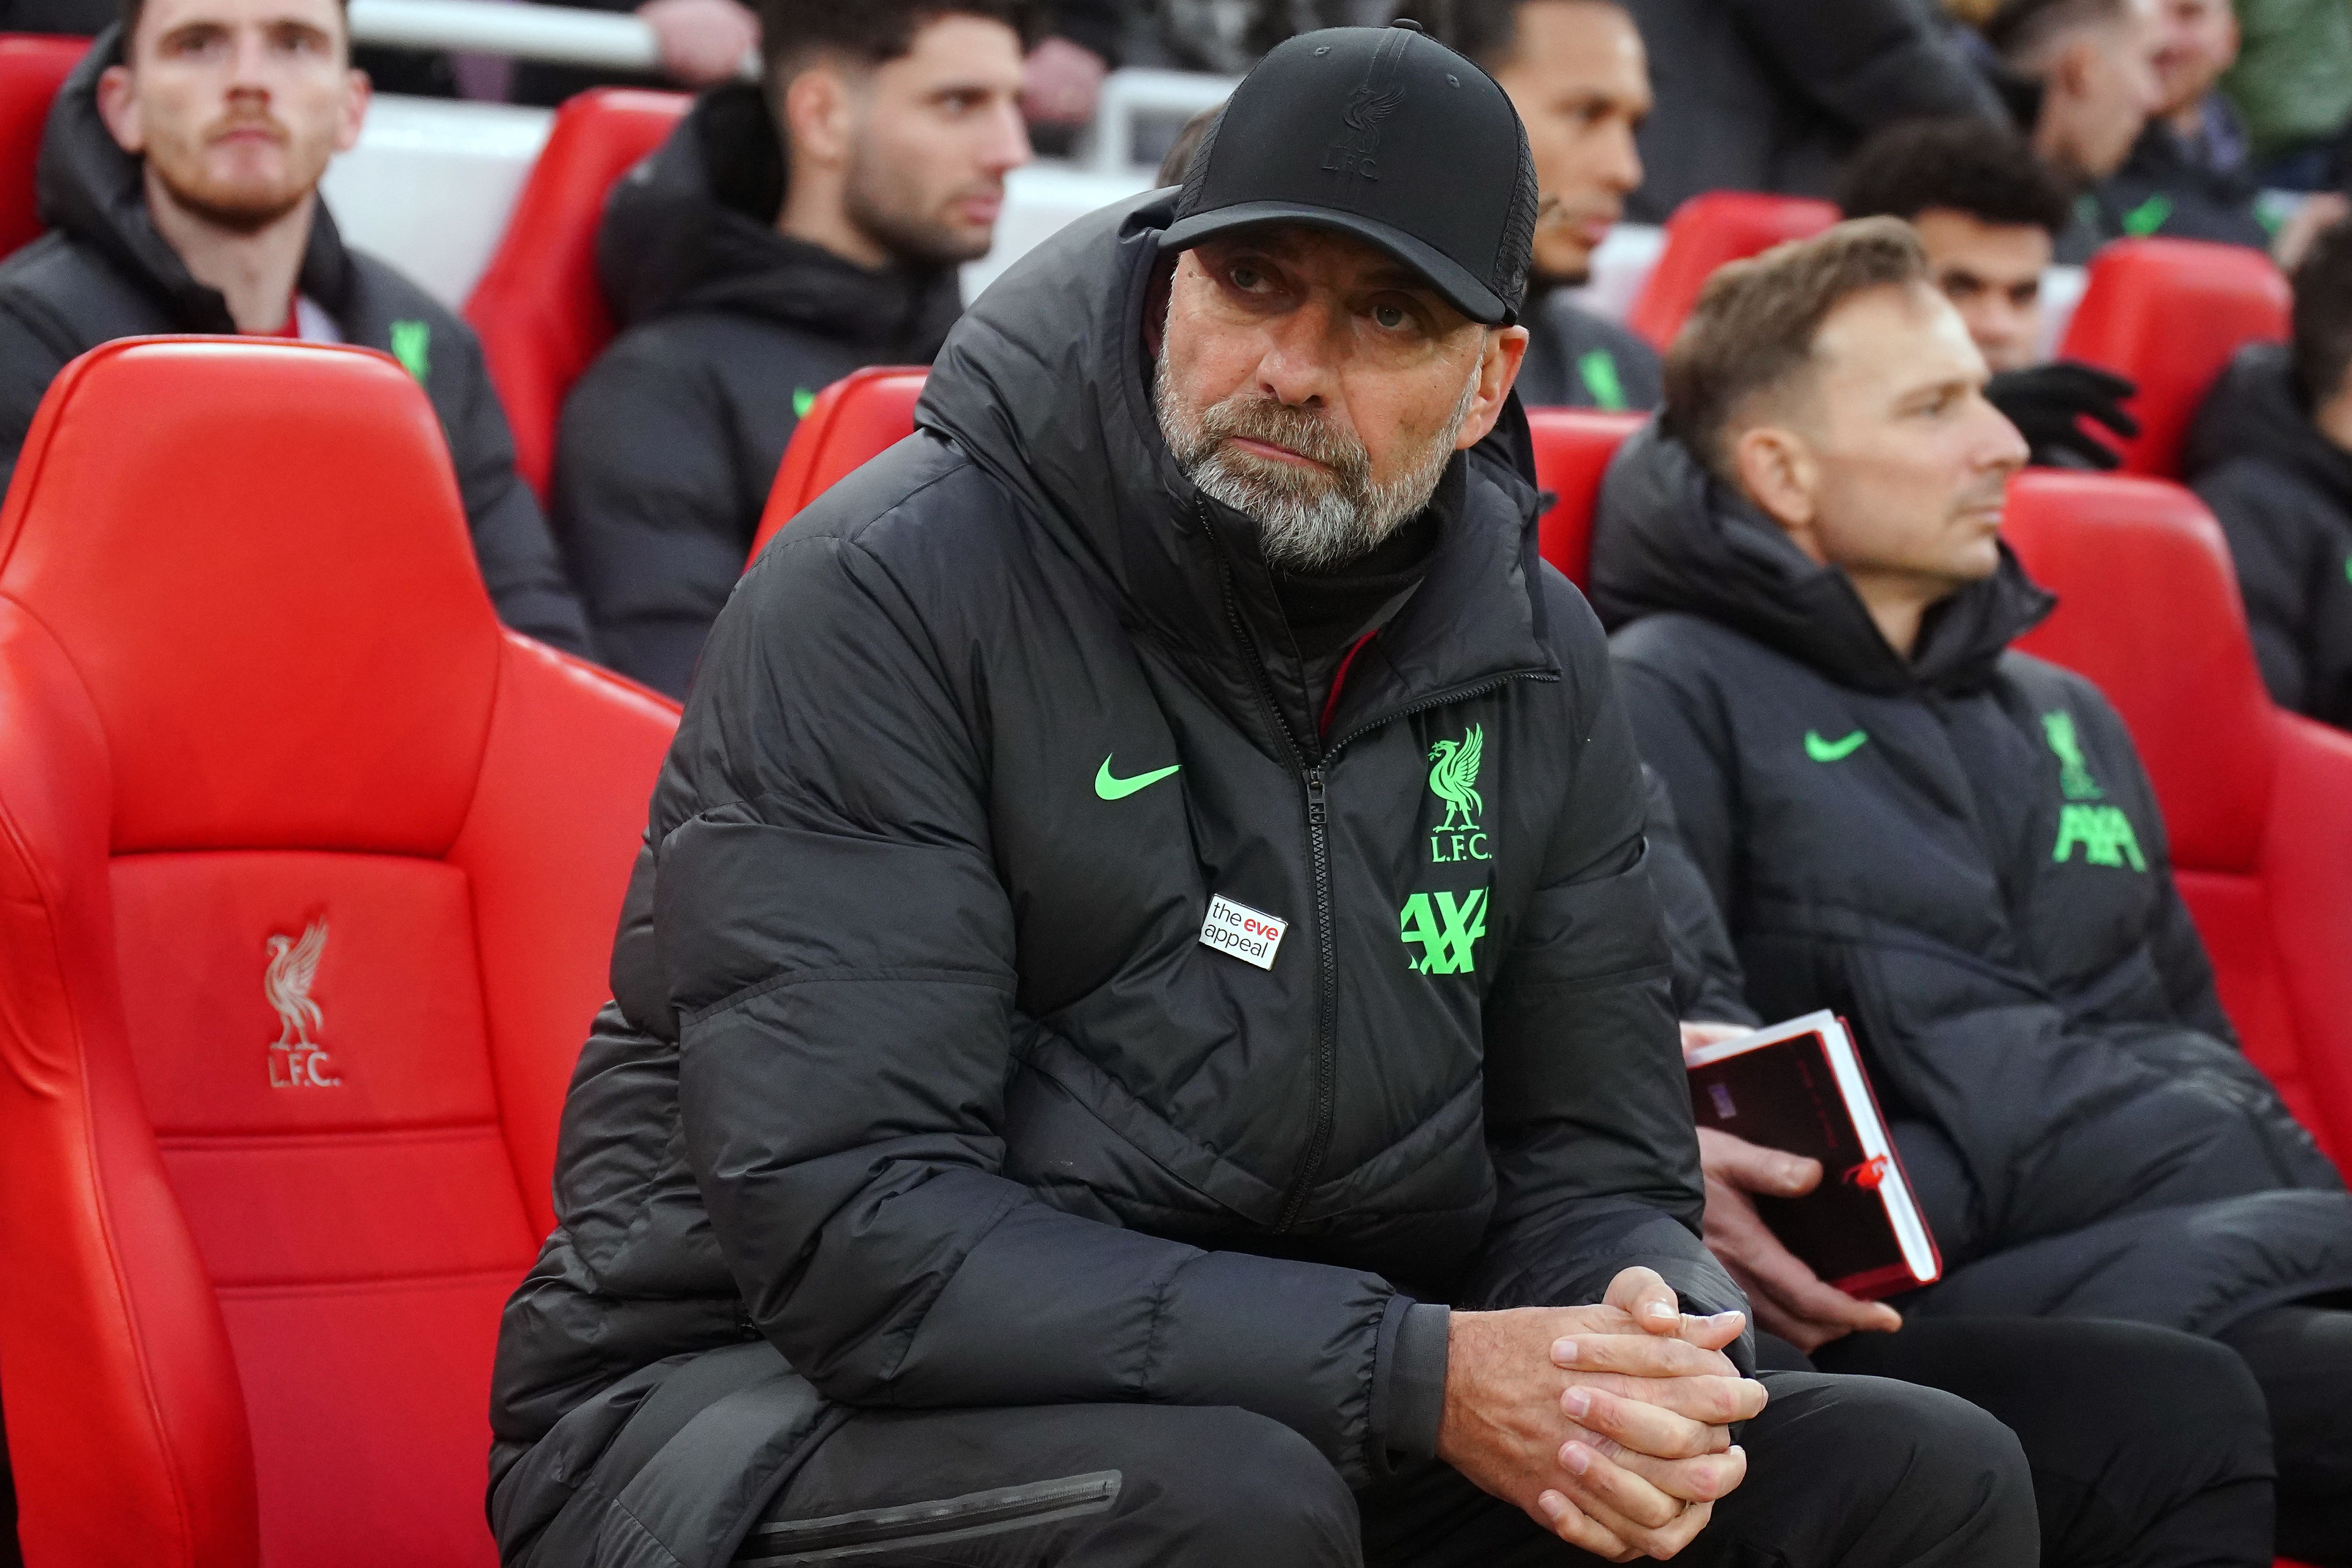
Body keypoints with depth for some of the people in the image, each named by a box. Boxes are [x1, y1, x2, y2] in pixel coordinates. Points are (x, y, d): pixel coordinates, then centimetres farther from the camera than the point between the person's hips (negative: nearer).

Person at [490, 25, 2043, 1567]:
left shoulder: (1532, 664, 4)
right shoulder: (881, 597, -16)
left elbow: (1590, 1165, 8)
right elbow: (853, 1233, -24)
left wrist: (1644, 1353, -19)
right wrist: (1423, 1375, -28)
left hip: (1301, 1430, 6)